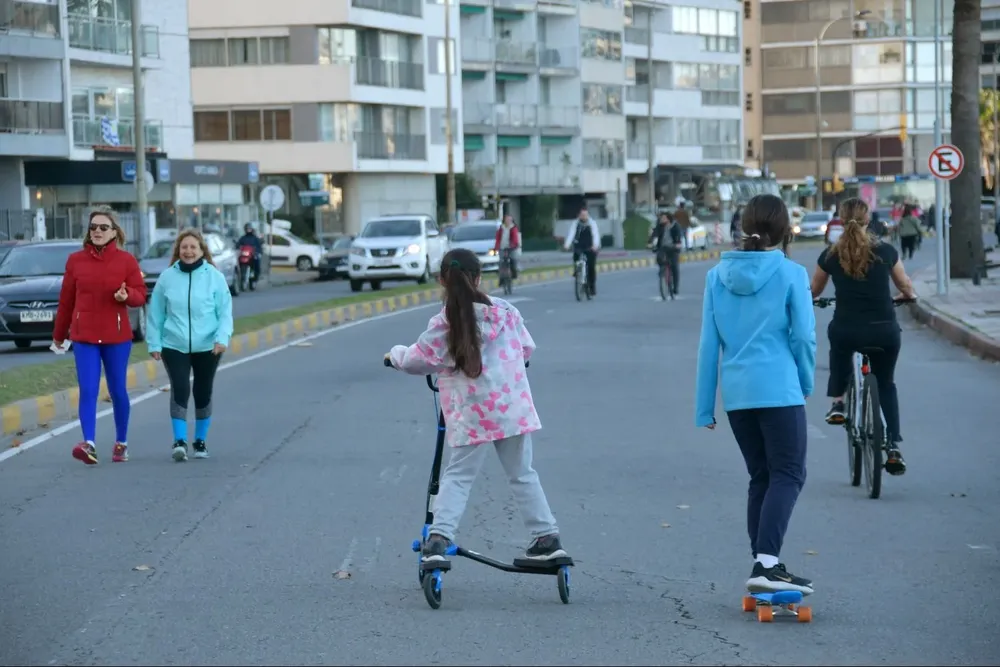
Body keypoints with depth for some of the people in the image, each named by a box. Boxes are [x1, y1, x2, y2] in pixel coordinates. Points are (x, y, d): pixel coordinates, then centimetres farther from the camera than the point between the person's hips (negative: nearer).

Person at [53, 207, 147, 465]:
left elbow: (140, 295, 1)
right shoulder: (76, 260, 3)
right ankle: (89, 444, -20)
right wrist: (59, 334, 16)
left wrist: (127, 296, -22)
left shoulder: (126, 260, 0)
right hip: (84, 337, 0)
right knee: (88, 391, -11)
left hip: (117, 336, 0)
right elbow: (66, 299, 9)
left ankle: (121, 443, 23)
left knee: (118, 391, 7)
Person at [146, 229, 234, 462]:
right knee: (179, 390, -14)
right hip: (174, 346, -1)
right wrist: (154, 343, 1)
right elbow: (155, 314, 5)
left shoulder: (215, 277, -2)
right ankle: (179, 441, -13)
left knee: (203, 393, 10)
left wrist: (222, 338, -17)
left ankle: (200, 441, 25)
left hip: (207, 347, 1)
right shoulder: (167, 278, 1)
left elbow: (225, 312, -4)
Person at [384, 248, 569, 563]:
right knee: (523, 475, 15)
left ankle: (438, 538, -10)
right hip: (513, 410, 3)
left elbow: (416, 360, -1)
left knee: (457, 477, 4)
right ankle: (547, 537, 16)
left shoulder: (443, 325, -9)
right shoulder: (505, 311, 2)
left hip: (471, 416, -3)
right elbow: (527, 348, 15)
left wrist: (395, 354, 21)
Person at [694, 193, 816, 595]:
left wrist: (704, 406, 10)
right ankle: (766, 563, -18)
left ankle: (763, 565, 16)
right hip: (778, 389, -5)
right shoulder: (790, 274, -6)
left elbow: (709, 342, 6)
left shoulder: (718, 275, 6)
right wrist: (806, 383, 13)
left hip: (735, 393, 5)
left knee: (761, 477, 15)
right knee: (788, 475, -2)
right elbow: (804, 337, -4)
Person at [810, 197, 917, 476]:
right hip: (885, 332, 0)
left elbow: (814, 291, 16)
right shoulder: (886, 251, 0)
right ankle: (894, 448, 8)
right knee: (886, 385, 21)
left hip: (846, 332, 0)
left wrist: (809, 297, 39)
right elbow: (905, 286, 15)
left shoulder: (830, 256, 0)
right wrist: (911, 295, 38)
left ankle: (837, 403, 28)